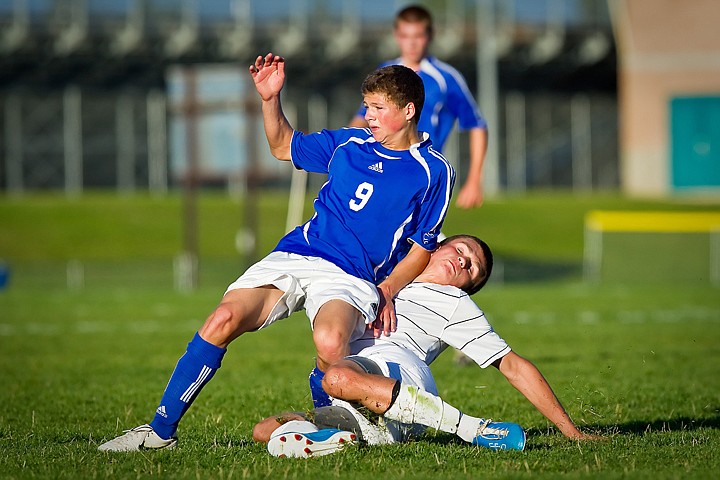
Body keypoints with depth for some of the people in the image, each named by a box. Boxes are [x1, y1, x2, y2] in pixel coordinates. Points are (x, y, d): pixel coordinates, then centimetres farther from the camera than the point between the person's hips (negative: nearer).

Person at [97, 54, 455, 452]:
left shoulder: (433, 172, 4)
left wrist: (386, 292, -6)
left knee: (330, 341, -37)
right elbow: (283, 147, 29)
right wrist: (271, 99, 12)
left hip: (350, 277, -4)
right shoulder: (349, 143, 15)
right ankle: (160, 430, -11)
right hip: (294, 255, 4)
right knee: (224, 319, -20)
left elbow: (422, 248, 7)